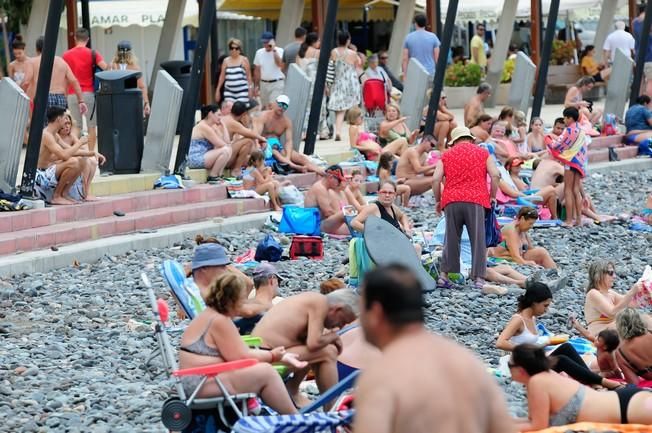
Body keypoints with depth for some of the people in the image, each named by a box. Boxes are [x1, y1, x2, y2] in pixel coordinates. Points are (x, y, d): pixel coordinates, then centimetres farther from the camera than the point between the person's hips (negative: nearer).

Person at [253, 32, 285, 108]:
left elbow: (280, 64, -24)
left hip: (277, 84, -5)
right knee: (265, 108, 11)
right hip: (263, 84, 5)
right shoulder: (259, 52, 7)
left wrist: (274, 50, -23)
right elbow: (257, 70, 12)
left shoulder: (279, 51, -7)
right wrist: (256, 85, 12)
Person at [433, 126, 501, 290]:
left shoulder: (446, 155, 17)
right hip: (476, 200, -2)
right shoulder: (483, 153, 14)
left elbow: (436, 179, 6)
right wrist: (492, 196, 12)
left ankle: (444, 275, 3)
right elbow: (495, 175, 2)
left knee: (451, 238, 9)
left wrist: (438, 200, 16)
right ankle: (478, 277, -8)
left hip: (451, 200, 2)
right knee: (478, 239, -1)